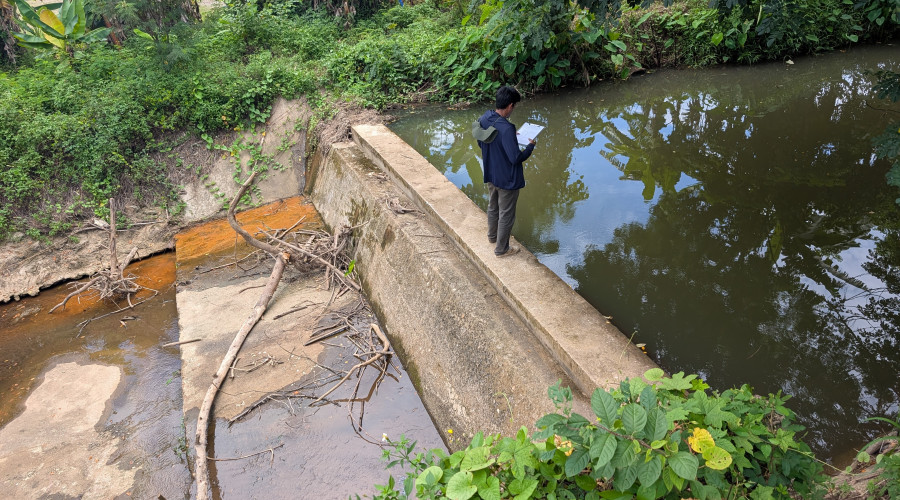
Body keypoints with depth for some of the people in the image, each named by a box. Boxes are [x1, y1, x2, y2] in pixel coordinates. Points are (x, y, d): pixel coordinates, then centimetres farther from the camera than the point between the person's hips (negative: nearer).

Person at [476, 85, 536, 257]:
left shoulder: (483, 119, -8)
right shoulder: (506, 129, -33)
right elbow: (516, 158, -29)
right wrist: (530, 146, -11)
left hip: (490, 175, 8)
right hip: (507, 179, -8)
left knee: (493, 206, 29)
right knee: (506, 214, 11)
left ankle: (492, 235, 51)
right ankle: (501, 248, 27)